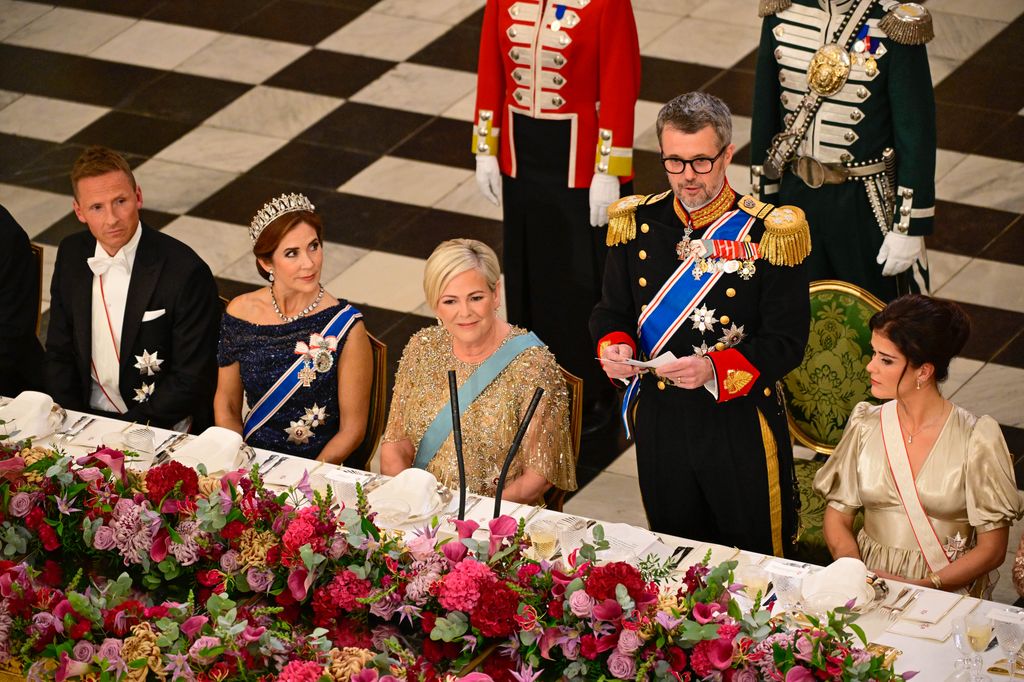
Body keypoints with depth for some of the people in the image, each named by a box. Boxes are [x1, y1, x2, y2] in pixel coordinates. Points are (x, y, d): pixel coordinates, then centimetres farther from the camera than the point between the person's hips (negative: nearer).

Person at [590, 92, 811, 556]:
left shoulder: (768, 234, -13)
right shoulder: (637, 223, -1)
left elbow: (786, 342, -14)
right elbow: (612, 311, 8)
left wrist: (715, 369, -30)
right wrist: (615, 348, -16)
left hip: (739, 425, -4)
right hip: (659, 421, 4)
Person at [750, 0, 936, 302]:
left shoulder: (896, 28, -18)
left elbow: (918, 134, -13)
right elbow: (765, 110, 6)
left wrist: (910, 229, -12)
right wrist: (763, 200, 9)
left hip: (866, 206, -4)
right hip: (795, 197, 4)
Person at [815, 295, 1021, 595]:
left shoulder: (976, 439, -6)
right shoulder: (865, 426, 5)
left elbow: (992, 549, -4)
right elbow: (837, 516, 10)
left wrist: (919, 587, -15)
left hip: (946, 588, -3)